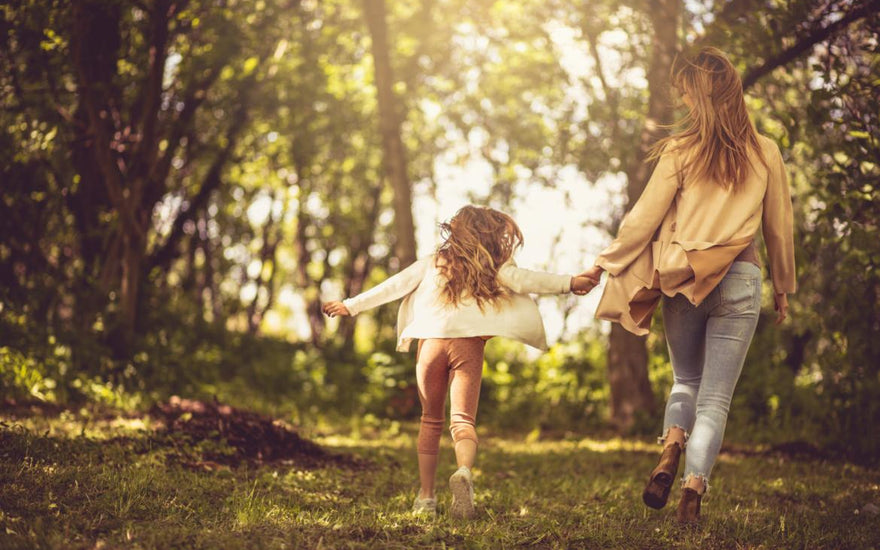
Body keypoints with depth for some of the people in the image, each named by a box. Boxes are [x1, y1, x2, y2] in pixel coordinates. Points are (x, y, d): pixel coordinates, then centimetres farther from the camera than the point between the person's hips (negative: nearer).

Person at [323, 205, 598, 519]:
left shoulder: (431, 263, 17)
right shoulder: (491, 269, 10)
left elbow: (393, 287, 18)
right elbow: (523, 280, -4)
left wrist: (351, 306, 24)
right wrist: (568, 283, -5)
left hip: (431, 342, 2)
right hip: (469, 345, -2)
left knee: (431, 421, 16)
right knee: (463, 420, -7)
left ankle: (425, 496, 13)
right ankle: (464, 472, -39)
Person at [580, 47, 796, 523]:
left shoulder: (681, 151, -4)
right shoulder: (765, 153, 2)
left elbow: (643, 218, -2)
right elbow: (779, 227, 9)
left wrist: (606, 262, 10)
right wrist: (783, 286, 22)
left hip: (683, 281, 0)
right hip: (740, 280, 0)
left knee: (685, 381, 20)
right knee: (715, 397, 4)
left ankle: (669, 453, -6)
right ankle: (693, 489, -7)